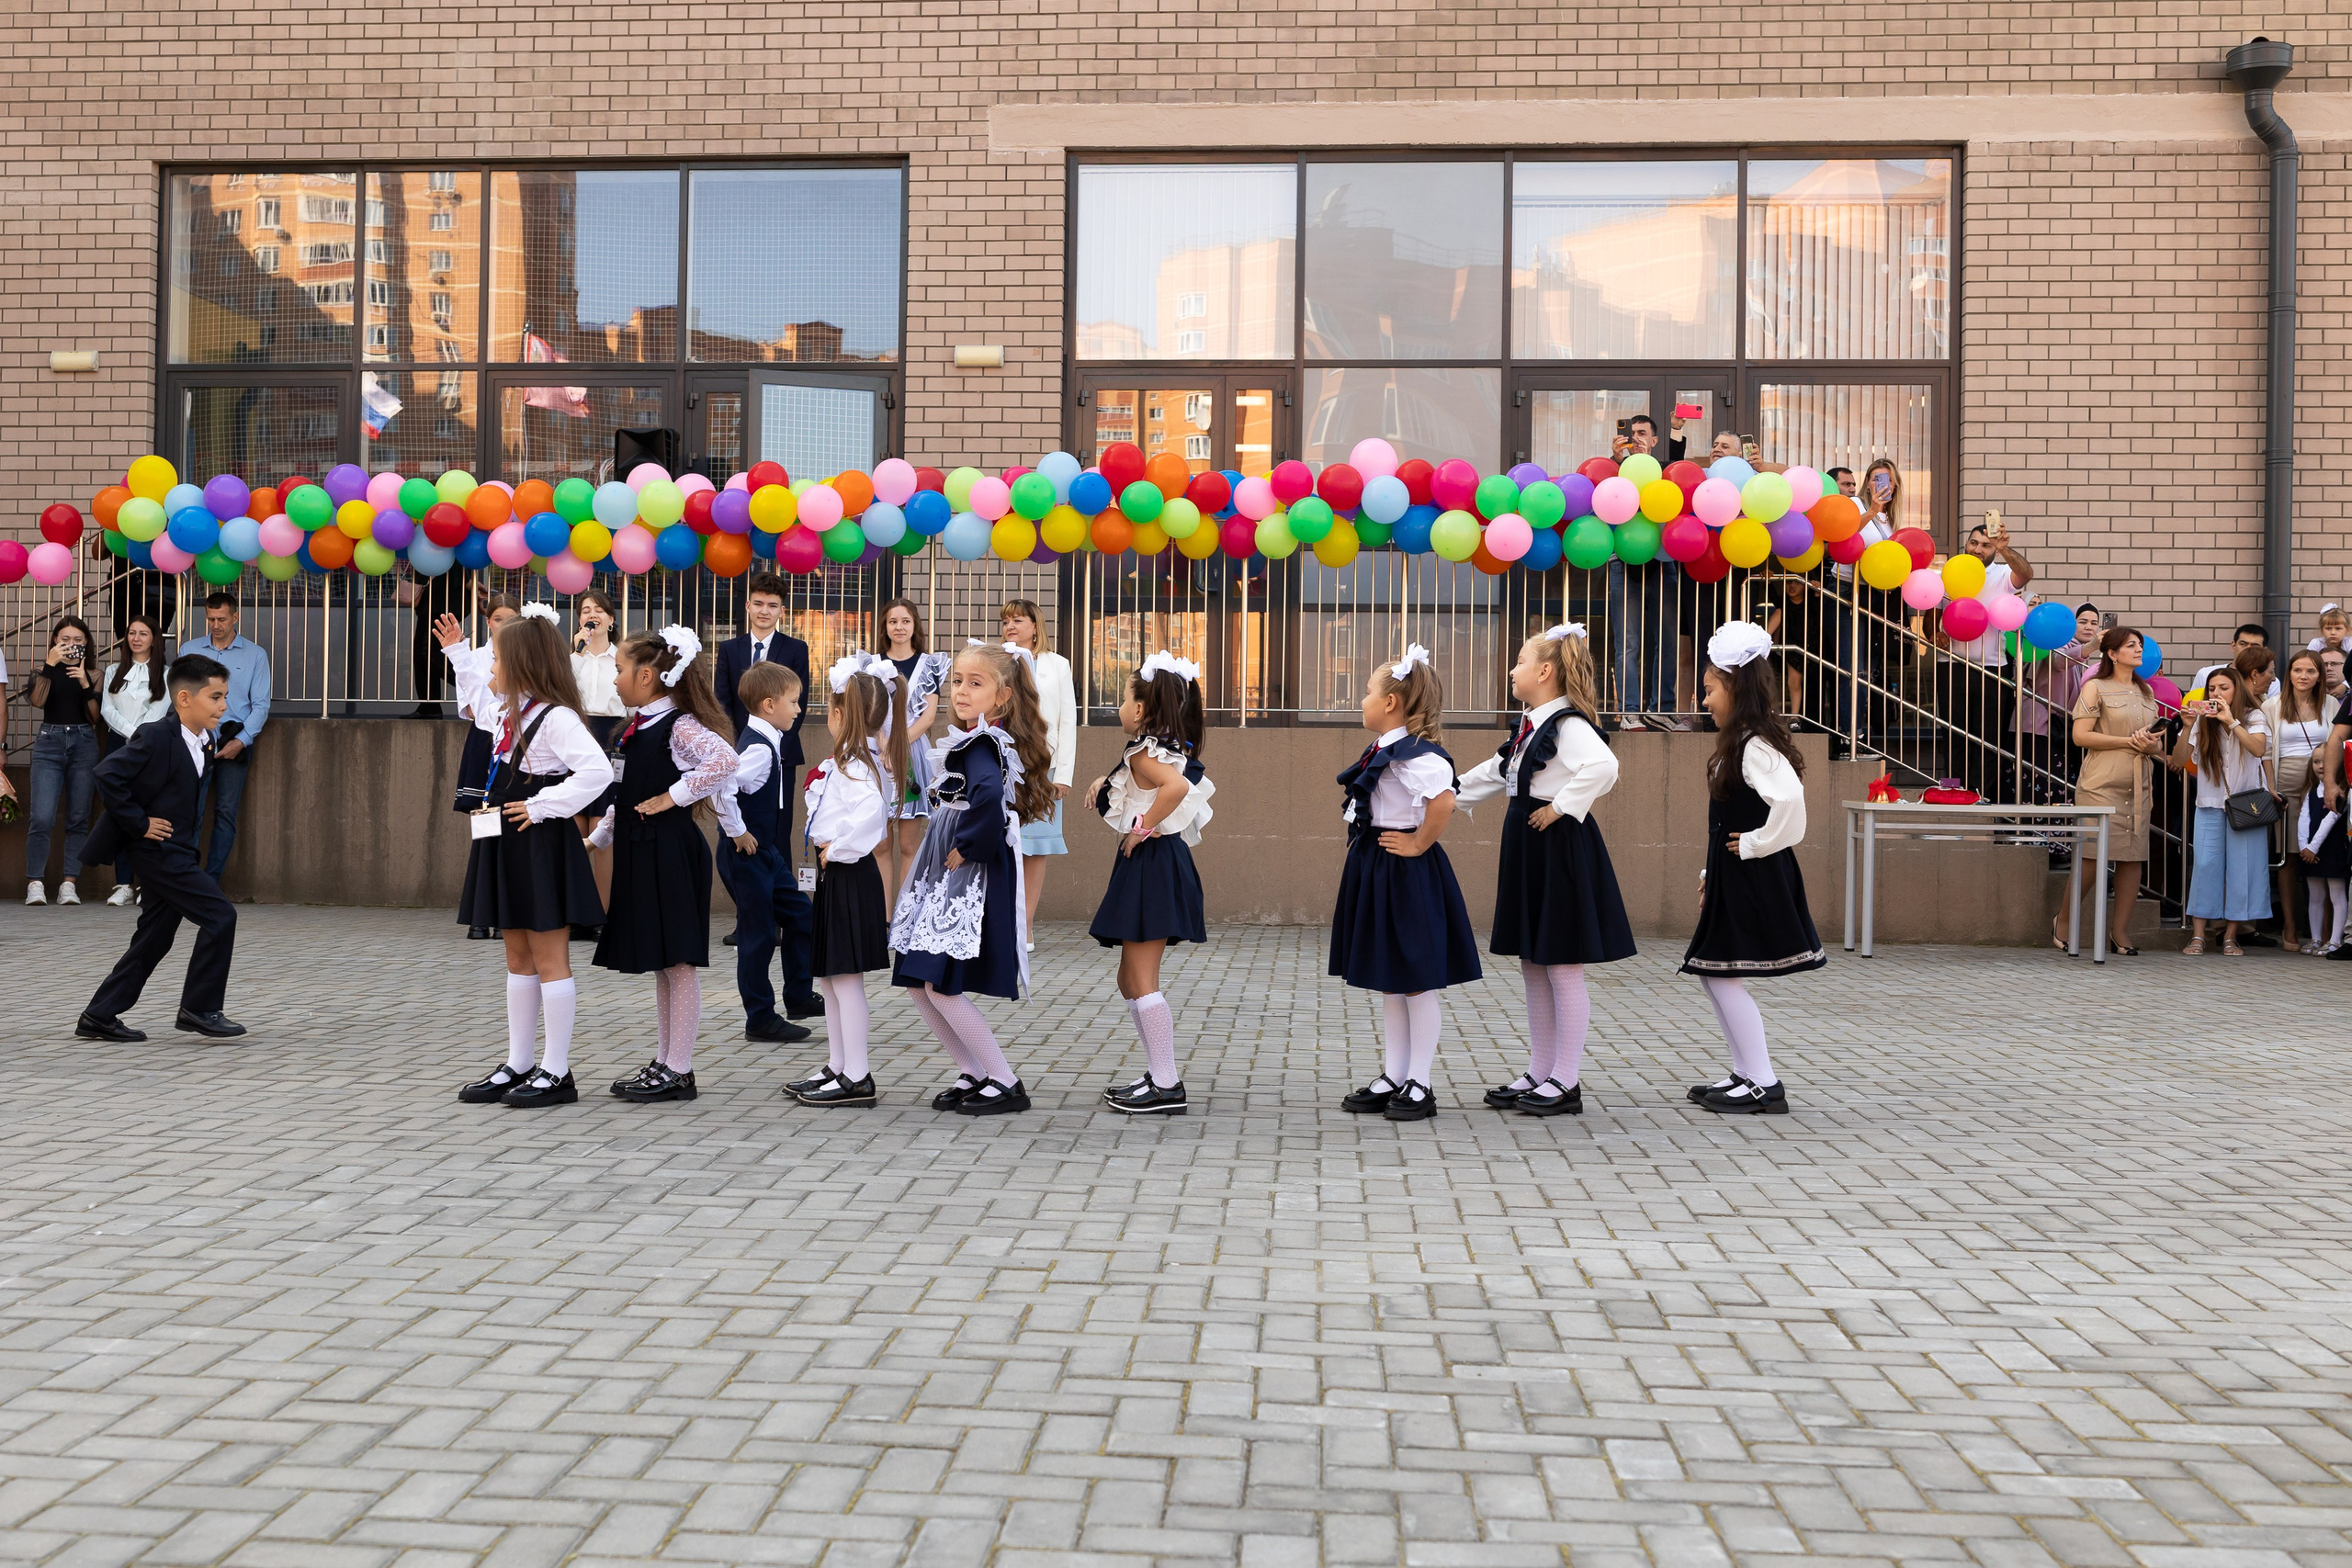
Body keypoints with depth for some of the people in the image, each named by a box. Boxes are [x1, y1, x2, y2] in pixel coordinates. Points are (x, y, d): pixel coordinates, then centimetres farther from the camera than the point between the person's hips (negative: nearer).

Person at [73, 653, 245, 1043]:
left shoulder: (203, 743, 9)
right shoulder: (156, 738, -17)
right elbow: (108, 775, -24)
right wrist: (139, 824, -20)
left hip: (175, 851, 9)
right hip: (157, 848, -9)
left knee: (155, 938, 12)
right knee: (219, 915, -13)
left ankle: (99, 1017, 20)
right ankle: (199, 1009, -3)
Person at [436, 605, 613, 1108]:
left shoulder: (556, 717, -17)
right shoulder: (507, 712, 12)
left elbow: (597, 771, -29)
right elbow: (479, 700, 38)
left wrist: (543, 806, -22)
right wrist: (459, 653, 38)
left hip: (542, 847, -10)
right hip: (507, 846, 10)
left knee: (549, 959, -3)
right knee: (518, 959, 14)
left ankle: (556, 1073, 2)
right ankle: (518, 1064, 21)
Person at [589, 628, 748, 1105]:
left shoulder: (681, 726, -15)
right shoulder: (641, 726, 14)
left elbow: (724, 760, -33)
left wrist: (673, 796, -23)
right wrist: (596, 837, 21)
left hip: (672, 851, -10)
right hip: (642, 851, 10)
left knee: (679, 962, -2)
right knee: (659, 963, 14)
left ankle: (679, 1071, 3)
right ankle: (663, 1062, 22)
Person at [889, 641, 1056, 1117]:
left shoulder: (981, 744, -16)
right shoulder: (981, 741, 13)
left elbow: (989, 794, -36)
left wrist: (966, 847, -24)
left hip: (972, 882, -10)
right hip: (944, 881, 10)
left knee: (942, 985, -8)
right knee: (917, 983, 11)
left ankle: (1006, 1085, 2)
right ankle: (974, 1075, 20)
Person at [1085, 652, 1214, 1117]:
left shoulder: (1143, 755, -15)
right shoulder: (1171, 752, 14)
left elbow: (1176, 785, -34)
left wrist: (1141, 828, -23)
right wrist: (1108, 786, 16)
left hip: (1151, 868, -10)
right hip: (1158, 867, 10)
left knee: (1143, 981, -7)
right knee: (1131, 980, 16)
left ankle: (1167, 1086, -6)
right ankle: (1159, 1075, 20)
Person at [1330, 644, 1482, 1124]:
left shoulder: (1412, 754, -19)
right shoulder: (1383, 751, 10)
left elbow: (1444, 800, -32)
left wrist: (1419, 844, -22)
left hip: (1407, 872, -10)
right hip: (1375, 870, 10)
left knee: (1416, 980, 0)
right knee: (1388, 981, 14)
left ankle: (1420, 1085, 8)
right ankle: (1393, 1078, 22)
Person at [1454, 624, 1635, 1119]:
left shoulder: (1569, 725, -16)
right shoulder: (1531, 726, 14)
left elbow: (1604, 767, -34)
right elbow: (1496, 773, 29)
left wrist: (1562, 807, -26)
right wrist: (1450, 792, 29)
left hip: (1561, 853, -10)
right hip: (1528, 853, 10)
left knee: (1562, 967, -2)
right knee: (1532, 966, 13)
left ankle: (1566, 1083, 6)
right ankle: (1540, 1073, 22)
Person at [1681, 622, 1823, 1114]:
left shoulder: (1755, 747, -18)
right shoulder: (1738, 744, 14)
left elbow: (1789, 798, -36)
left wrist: (1758, 844, -23)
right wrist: (1711, 875, 18)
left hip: (1752, 879, -10)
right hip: (1733, 879, 10)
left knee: (1722, 973, -7)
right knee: (1713, 973, 13)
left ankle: (1764, 1085, 0)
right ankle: (1746, 1073, 20)